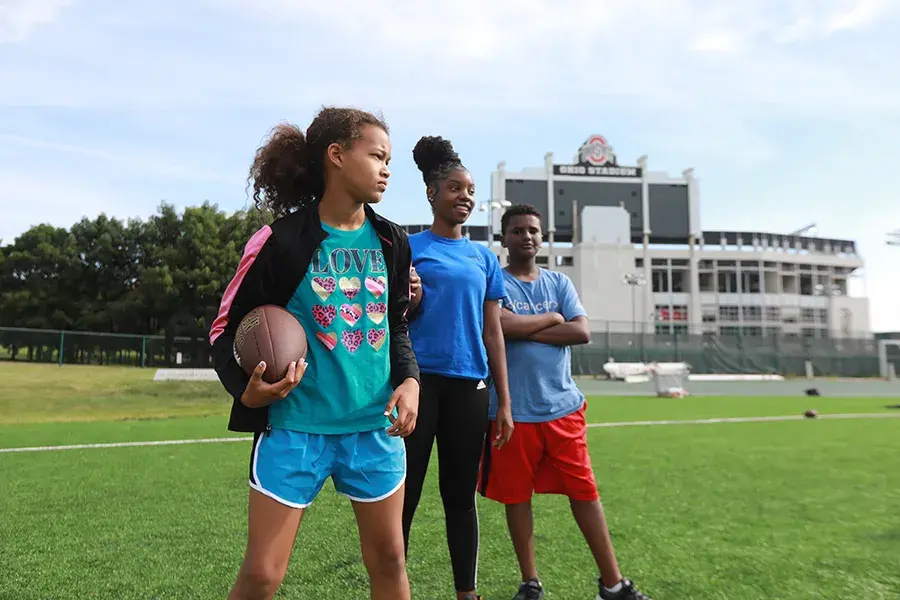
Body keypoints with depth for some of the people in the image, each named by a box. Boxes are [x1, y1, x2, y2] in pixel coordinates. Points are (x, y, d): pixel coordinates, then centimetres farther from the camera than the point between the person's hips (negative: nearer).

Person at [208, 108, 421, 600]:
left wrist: (409, 379, -3)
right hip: (295, 425, -4)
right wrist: (246, 391, -20)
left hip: (375, 425, 5)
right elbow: (225, 327, -3)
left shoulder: (390, 242, 4)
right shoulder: (281, 240, -11)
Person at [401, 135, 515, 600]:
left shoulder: (483, 257, 13)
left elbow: (493, 333, 11)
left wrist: (504, 402, 7)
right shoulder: (408, 247, 3)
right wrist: (409, 301, -18)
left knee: (461, 494, 12)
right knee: (405, 494, 1)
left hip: (468, 386, 3)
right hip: (419, 380, -3)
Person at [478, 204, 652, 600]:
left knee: (584, 492, 8)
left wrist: (524, 329, -10)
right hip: (513, 411, -2)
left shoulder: (559, 282, 10)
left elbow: (582, 332, -4)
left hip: (563, 407, 3)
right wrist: (551, 319, -6)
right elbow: (500, 326, -21)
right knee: (517, 496, 9)